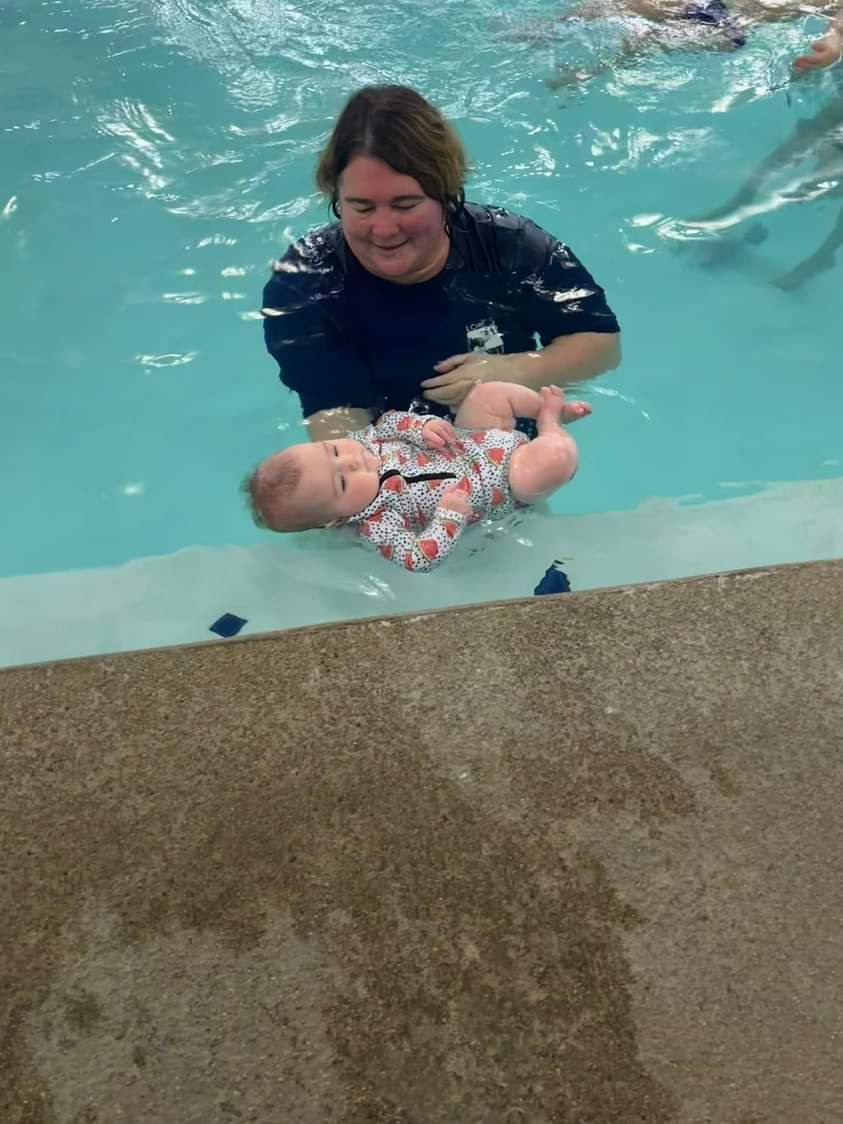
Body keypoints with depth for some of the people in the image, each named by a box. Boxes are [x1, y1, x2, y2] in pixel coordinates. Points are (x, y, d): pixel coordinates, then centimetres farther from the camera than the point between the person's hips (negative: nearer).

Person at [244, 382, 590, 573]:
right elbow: (420, 558, -33)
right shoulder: (378, 523, -30)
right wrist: (449, 515, -40)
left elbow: (390, 420, 2)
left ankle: (550, 408, 20)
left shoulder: (366, 440, -11)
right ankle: (549, 426, 6)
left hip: (467, 440, 7)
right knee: (558, 456, -27)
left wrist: (422, 425, -17)